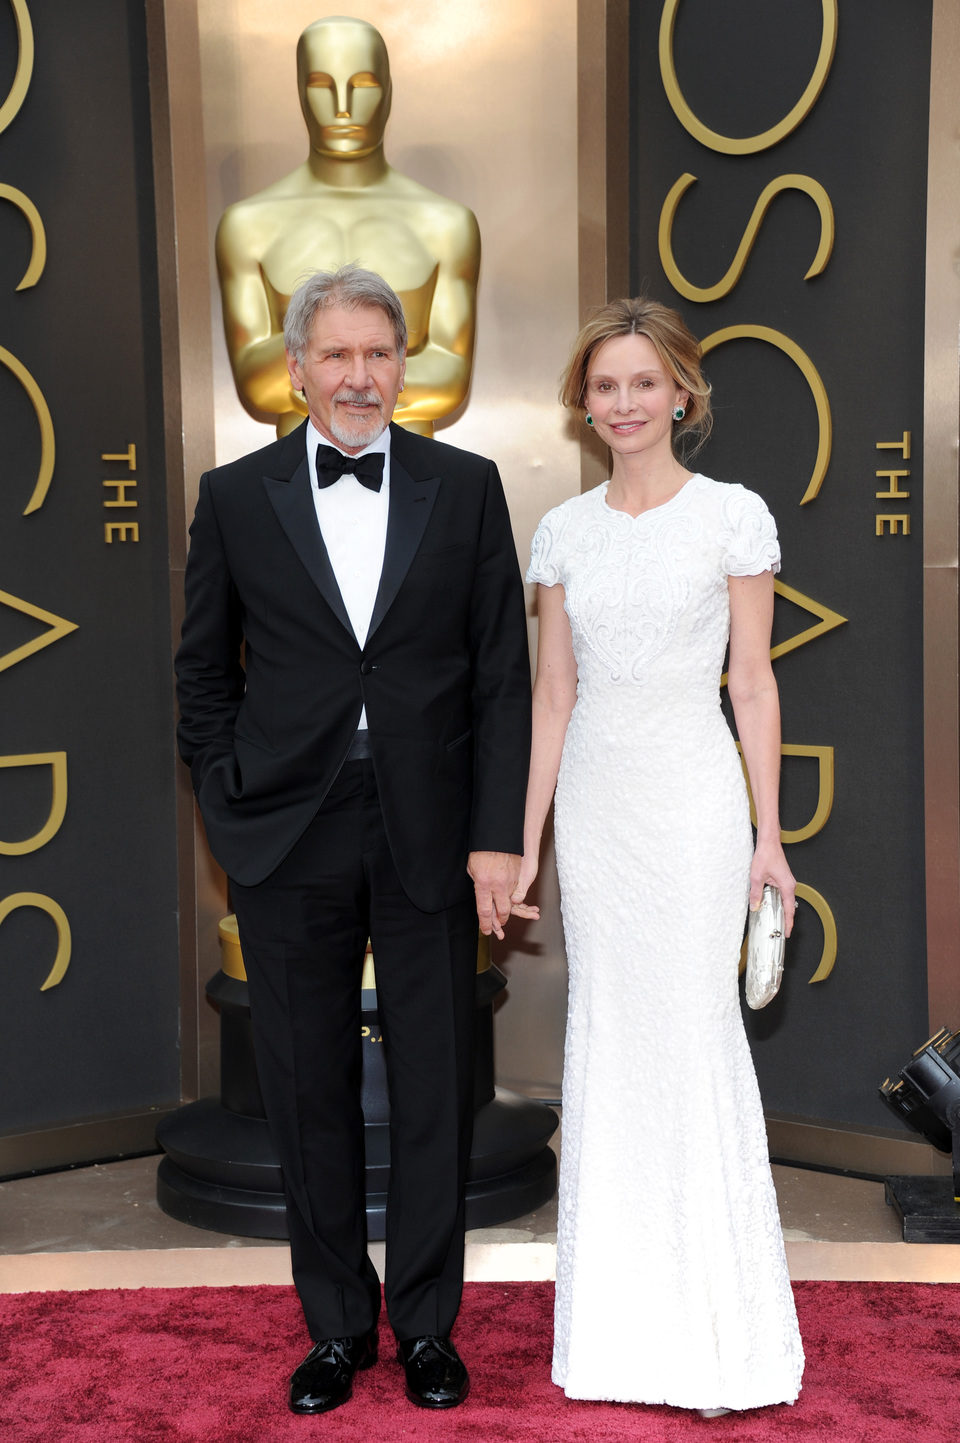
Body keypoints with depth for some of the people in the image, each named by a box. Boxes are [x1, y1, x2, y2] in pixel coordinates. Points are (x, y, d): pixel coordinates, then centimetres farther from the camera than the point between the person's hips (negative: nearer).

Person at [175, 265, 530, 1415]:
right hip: (290, 844, 1)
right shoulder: (235, 496, 4)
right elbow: (204, 675, 9)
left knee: (435, 1092, 9)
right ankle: (338, 1326, 28)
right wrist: (229, 816, 1)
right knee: (308, 1094, 9)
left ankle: (427, 1323, 28)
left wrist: (497, 835, -5)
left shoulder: (466, 487, 3)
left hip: (431, 841, 0)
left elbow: (502, 674, 1)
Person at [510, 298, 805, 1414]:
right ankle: (618, 1323, 23)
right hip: (593, 801, 4)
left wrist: (769, 834, -4)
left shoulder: (733, 517, -3)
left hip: (692, 800, -4)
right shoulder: (563, 532, 6)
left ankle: (722, 1329, 15)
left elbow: (754, 686, -2)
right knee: (604, 1036, 9)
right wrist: (523, 845, 7)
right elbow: (553, 695, 8)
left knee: (695, 1035, -1)